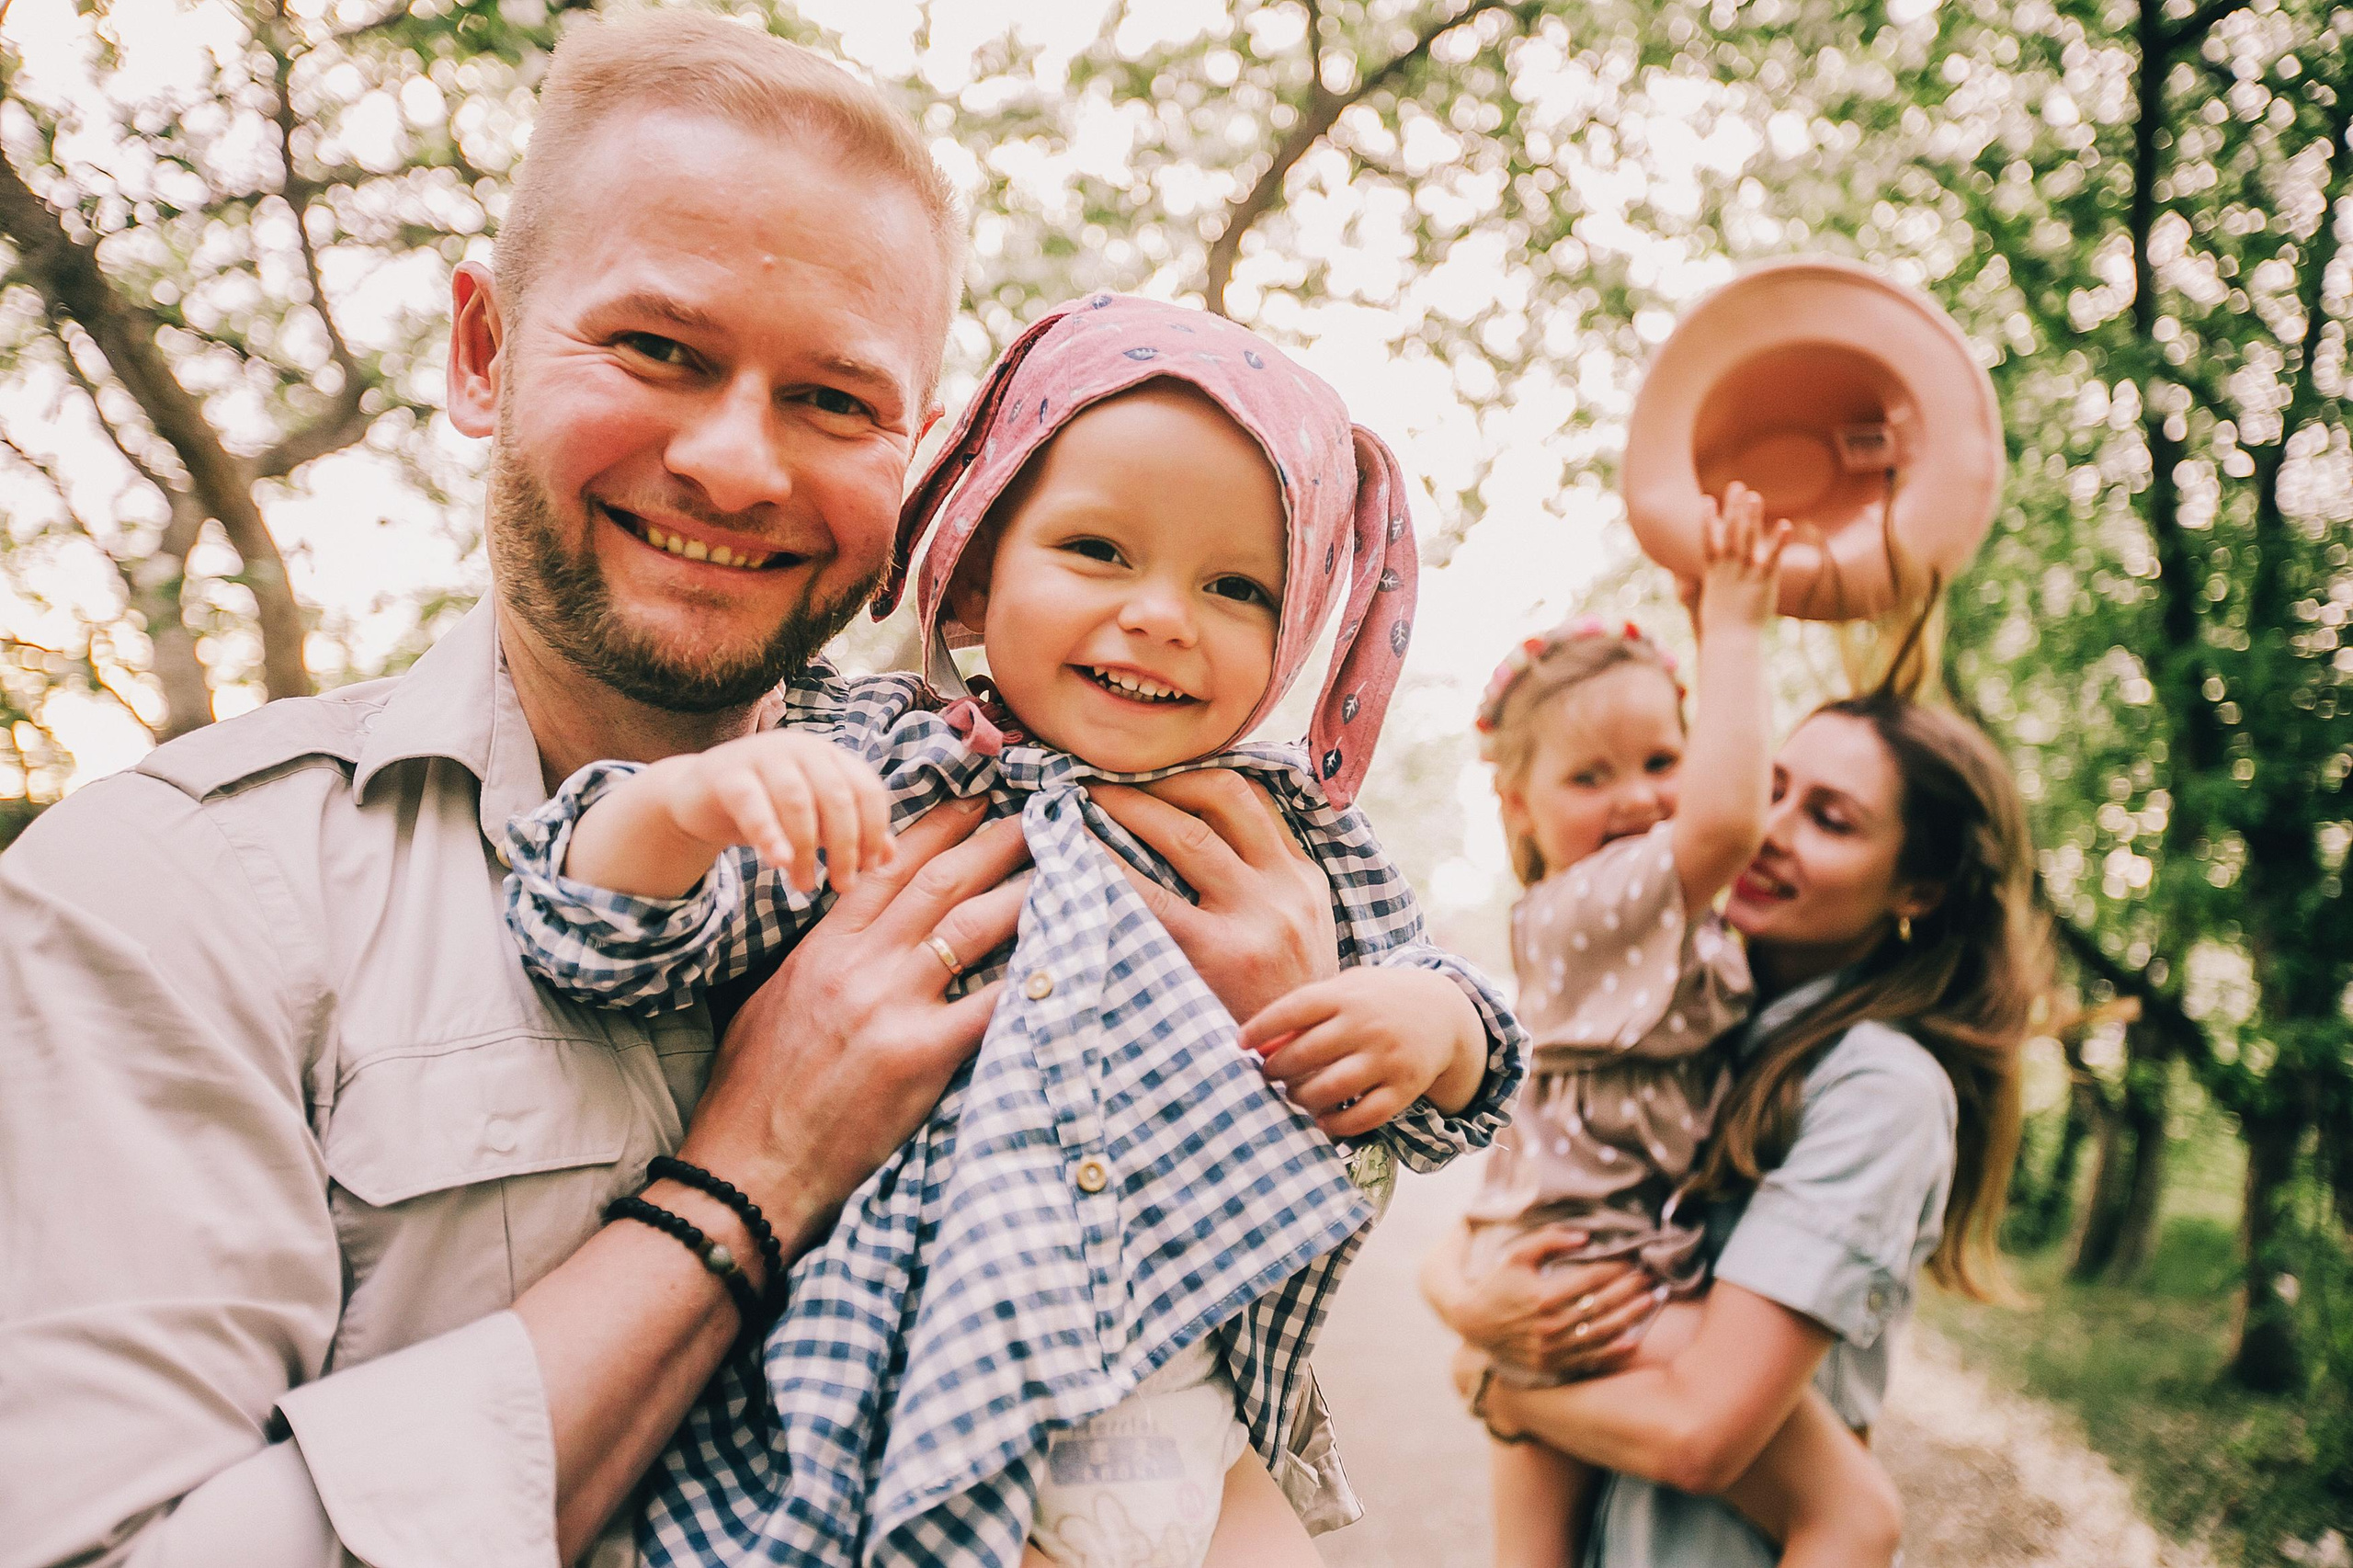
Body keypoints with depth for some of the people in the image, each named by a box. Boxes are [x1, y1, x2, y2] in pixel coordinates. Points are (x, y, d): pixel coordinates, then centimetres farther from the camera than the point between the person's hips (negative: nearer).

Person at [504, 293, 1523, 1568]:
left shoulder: (1295, 833, 4)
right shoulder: (864, 766, -4)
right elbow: (625, 952, -11)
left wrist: (1437, 1024, -9)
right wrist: (681, 802, -31)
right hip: (896, 1425, -3)